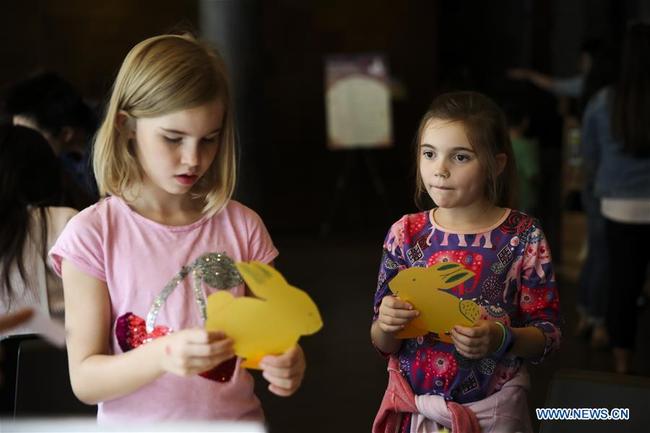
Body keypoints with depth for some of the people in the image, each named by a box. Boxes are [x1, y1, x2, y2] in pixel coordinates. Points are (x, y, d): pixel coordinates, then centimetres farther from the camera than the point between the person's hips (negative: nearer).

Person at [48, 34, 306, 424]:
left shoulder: (243, 227, 0)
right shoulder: (93, 234, -7)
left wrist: (285, 364, -16)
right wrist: (162, 355, -25)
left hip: (238, 419, 2)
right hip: (138, 423, -1)